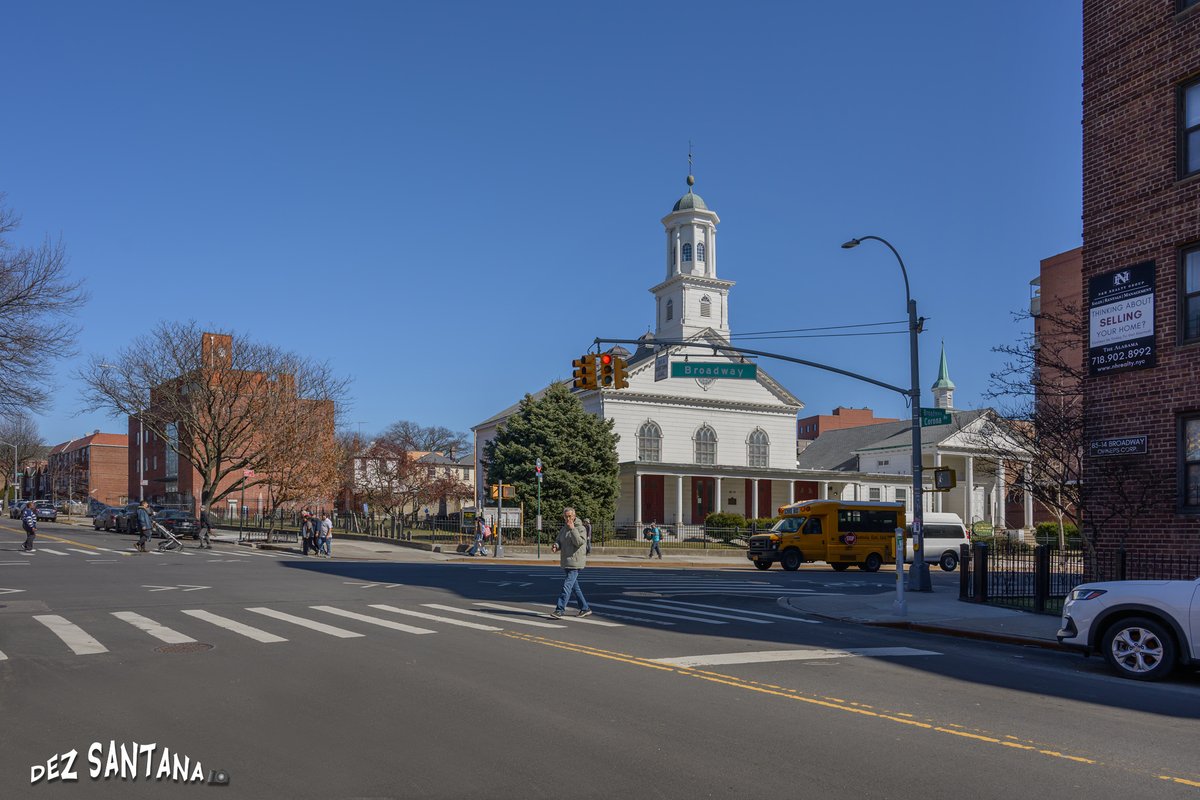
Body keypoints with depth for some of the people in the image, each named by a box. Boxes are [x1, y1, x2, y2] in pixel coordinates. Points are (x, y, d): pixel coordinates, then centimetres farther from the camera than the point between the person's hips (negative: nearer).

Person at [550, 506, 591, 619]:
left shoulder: (580, 528, -8)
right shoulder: (563, 529, 15)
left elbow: (579, 542, -21)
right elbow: (559, 541, 13)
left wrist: (572, 529, -22)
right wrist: (555, 546, -10)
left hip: (575, 563, -8)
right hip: (566, 563, 8)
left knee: (567, 586, -14)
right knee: (574, 587, 13)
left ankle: (559, 610, -16)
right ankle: (585, 608, 23)